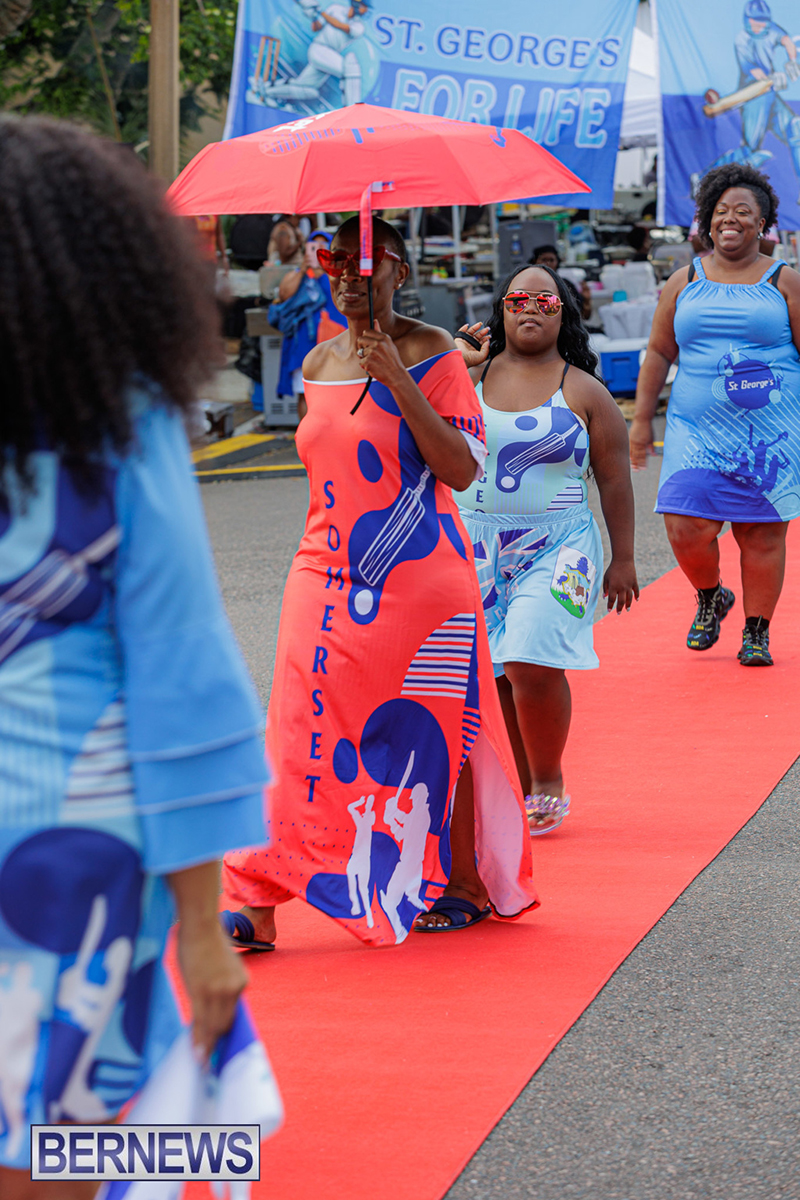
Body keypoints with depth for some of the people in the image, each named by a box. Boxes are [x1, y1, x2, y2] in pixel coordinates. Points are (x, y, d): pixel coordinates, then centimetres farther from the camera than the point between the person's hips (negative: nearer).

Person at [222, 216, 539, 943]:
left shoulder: (432, 355, -5)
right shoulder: (318, 365, 12)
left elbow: (463, 469, -14)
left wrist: (398, 382, -20)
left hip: (418, 578, -4)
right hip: (328, 577, 5)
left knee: (434, 731, 2)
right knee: (305, 732, -3)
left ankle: (465, 881, 19)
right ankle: (259, 897, -5)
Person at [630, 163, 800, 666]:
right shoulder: (685, 281, 11)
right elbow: (659, 353, 14)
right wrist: (642, 420, 11)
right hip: (696, 429, 2)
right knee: (688, 528, -8)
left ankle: (757, 630, 14)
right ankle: (710, 597, 22)